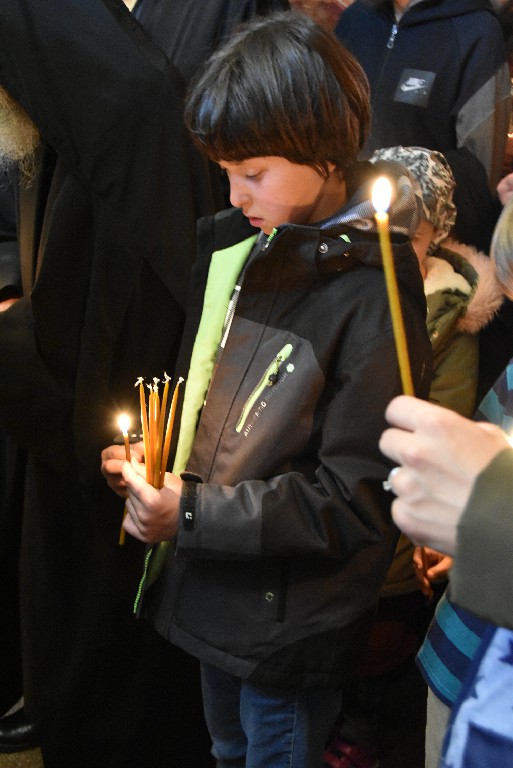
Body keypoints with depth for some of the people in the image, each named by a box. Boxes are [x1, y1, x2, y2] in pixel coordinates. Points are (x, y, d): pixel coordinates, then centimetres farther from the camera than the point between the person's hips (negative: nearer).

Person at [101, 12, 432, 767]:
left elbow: (353, 501, -21)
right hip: (213, 592, 7)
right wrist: (152, 455, -3)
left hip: (289, 621, -6)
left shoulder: (373, 294, -22)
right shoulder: (235, 244, 0)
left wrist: (191, 514, -23)